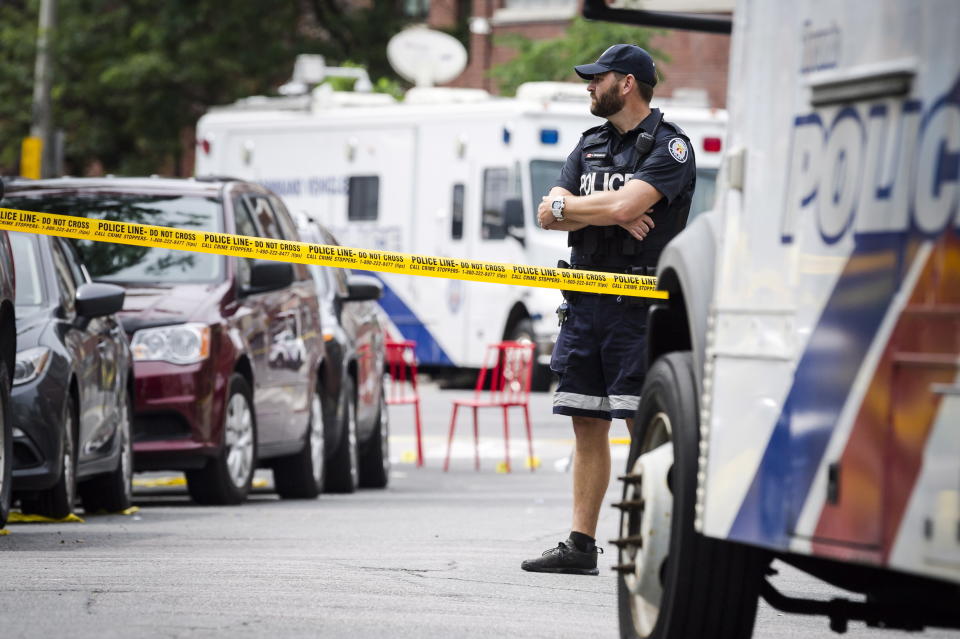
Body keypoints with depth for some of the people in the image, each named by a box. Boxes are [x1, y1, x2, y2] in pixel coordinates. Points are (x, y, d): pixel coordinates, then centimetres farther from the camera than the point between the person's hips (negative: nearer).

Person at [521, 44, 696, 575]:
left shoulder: (668, 144, -5)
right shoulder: (591, 144, 18)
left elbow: (627, 205, -20)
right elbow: (548, 215, 8)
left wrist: (571, 204, -3)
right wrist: (608, 211, -8)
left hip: (638, 305, -7)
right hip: (584, 300, 7)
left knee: (644, 427, -10)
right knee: (588, 426, 8)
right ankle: (580, 546, 11)